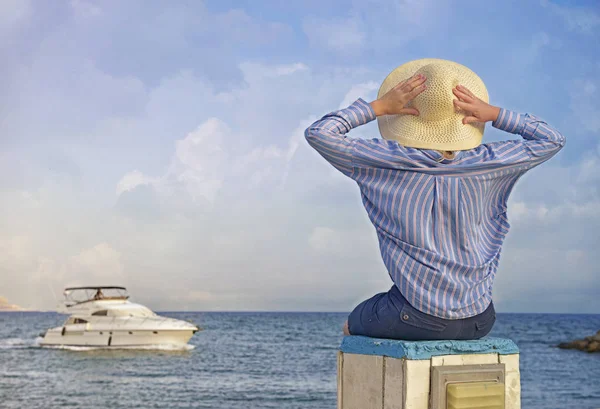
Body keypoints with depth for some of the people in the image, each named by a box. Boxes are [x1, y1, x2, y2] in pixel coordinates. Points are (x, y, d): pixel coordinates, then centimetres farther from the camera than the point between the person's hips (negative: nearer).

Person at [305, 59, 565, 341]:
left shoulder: (388, 163, -12)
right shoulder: (487, 164, -6)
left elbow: (317, 133, -4)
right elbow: (553, 140, 10)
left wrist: (379, 106, -7)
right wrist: (494, 114, 0)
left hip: (415, 319, -3)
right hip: (477, 322, 3)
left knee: (352, 325, 29)